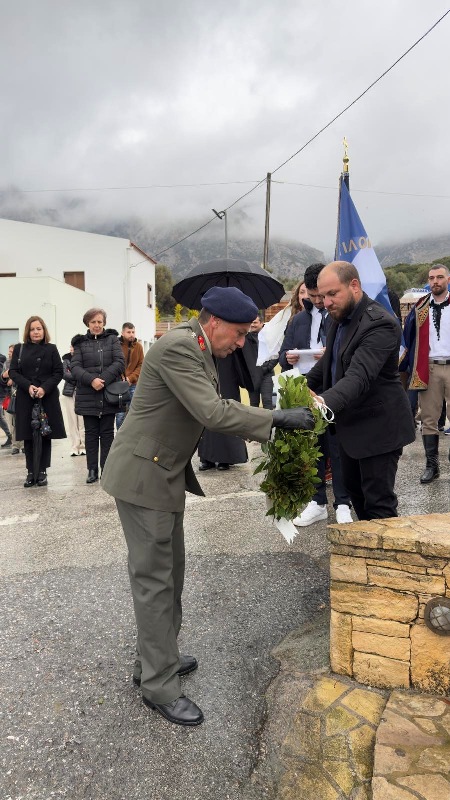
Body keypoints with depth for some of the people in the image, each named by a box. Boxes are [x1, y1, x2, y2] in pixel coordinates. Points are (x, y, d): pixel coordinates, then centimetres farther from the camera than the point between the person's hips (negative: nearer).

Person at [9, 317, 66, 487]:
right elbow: (13, 372, 3)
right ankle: (31, 472, 9)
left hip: (47, 398, -1)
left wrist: (45, 388, -15)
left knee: (45, 435, 0)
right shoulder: (19, 349, 10)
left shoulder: (51, 349, 6)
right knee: (28, 436, 2)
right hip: (25, 398, 1)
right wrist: (28, 386, -14)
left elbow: (59, 372, 1)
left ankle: (42, 471, 8)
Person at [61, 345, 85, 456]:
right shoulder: (66, 359, 9)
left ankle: (83, 446, 2)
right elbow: (64, 374, -3)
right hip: (69, 392, 2)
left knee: (82, 420, -4)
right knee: (72, 420, 2)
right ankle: (75, 447, 7)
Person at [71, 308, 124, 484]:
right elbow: (75, 367, -1)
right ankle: (92, 470, 13)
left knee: (107, 433, 4)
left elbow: (120, 363, -3)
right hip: (87, 396, 1)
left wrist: (104, 380, -16)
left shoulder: (112, 339, 7)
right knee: (91, 433, 6)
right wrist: (91, 380, -18)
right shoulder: (80, 343, 9)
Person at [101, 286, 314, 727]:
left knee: (169, 570, 18)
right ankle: (159, 686, 15)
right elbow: (212, 414, -29)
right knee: (154, 578, 0)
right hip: (142, 474, -10)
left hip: (165, 473, 10)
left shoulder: (195, 347, 8)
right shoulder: (178, 347, -23)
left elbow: (215, 405, 13)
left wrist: (266, 422, 4)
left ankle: (154, 659, 35)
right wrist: (277, 418, -24)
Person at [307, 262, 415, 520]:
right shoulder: (340, 317, 4)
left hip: (378, 427, -9)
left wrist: (325, 402, -53)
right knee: (354, 489, 20)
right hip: (350, 424, 9)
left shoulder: (381, 324, -24)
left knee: (378, 501, -3)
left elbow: (360, 376, -37)